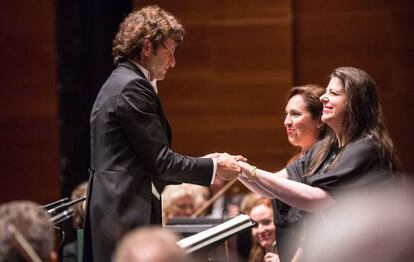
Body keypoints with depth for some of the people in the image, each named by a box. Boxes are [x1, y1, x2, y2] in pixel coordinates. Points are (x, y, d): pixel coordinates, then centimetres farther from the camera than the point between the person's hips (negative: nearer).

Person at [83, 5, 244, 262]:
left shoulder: (118, 84, 18)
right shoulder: (133, 87, -13)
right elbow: (160, 162, -14)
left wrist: (204, 163, 16)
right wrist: (213, 167, -2)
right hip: (128, 219, -11)